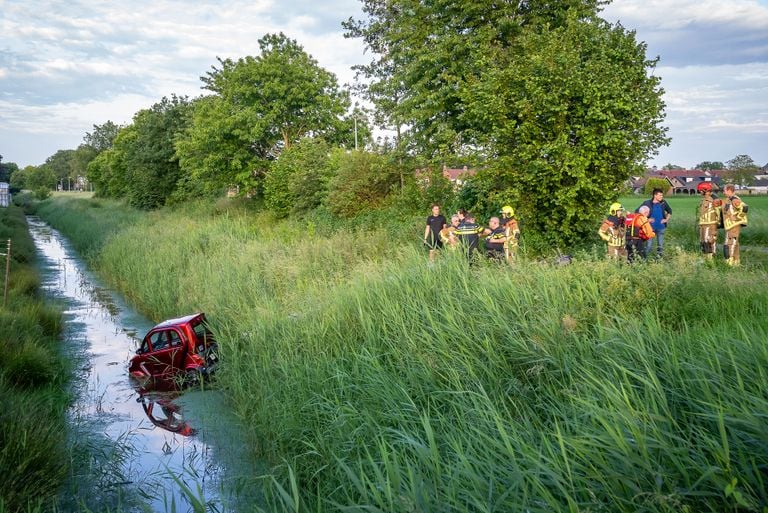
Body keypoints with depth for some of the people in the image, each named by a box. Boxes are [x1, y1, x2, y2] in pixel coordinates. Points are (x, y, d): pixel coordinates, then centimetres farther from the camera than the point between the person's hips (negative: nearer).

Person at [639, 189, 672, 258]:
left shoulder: (663, 203, 2)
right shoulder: (647, 203, -9)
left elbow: (669, 211, 20)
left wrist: (666, 219, 8)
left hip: (661, 227, 3)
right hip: (651, 227, -3)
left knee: (660, 244, 11)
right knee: (649, 245, -4)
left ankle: (659, 257, 22)